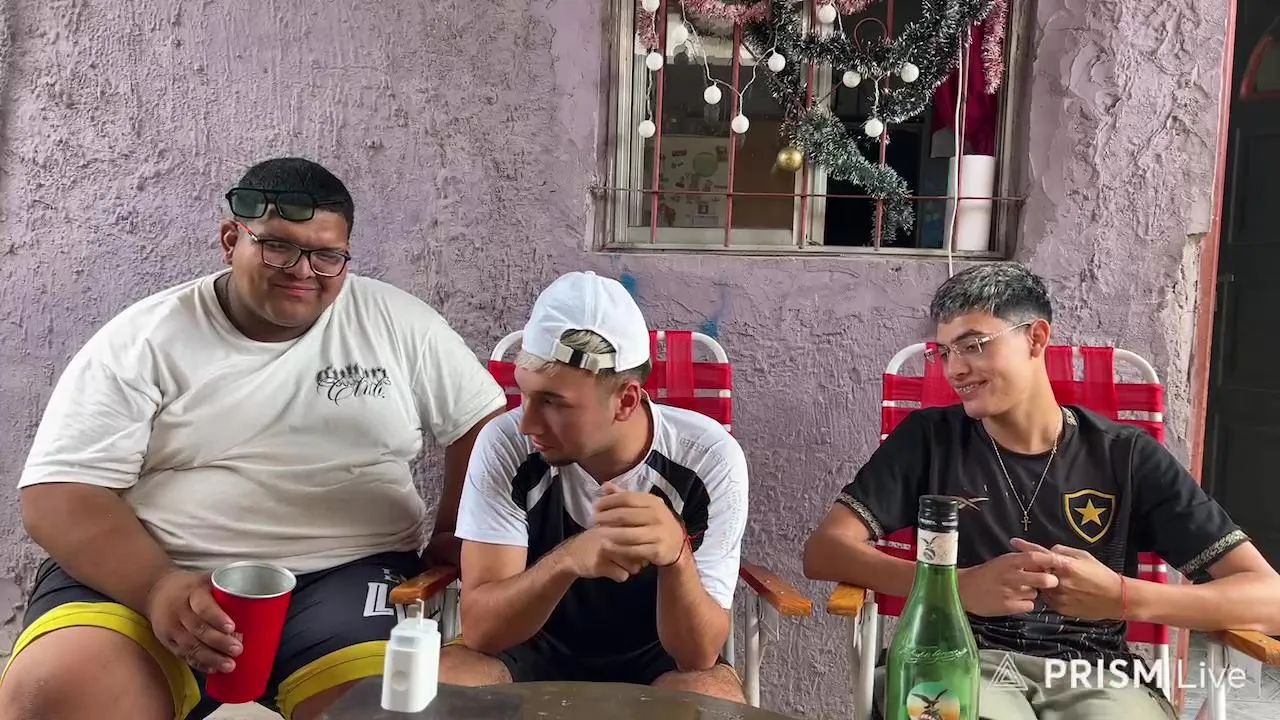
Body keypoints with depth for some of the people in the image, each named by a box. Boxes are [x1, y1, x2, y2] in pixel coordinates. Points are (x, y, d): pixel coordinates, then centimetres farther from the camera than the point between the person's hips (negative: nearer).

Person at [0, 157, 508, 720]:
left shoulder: (397, 324, 5)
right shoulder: (143, 340, 1)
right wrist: (159, 587, -20)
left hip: (342, 576, 0)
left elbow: (482, 423, 12)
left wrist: (453, 539, -1)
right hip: (146, 574, 0)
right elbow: (57, 493, -4)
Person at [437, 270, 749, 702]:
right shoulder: (505, 445, -19)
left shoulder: (710, 460, -21)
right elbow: (479, 629, -23)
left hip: (655, 665, -1)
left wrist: (676, 555, -43)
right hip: (534, 656, 2)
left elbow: (699, 654, -22)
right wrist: (567, 560, -42)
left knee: (714, 695, -34)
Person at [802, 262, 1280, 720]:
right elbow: (824, 552, -5)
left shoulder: (1127, 456, 7)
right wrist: (958, 586, -20)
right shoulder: (930, 439, 6)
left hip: (1093, 674, 1)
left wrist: (1123, 598, -17)